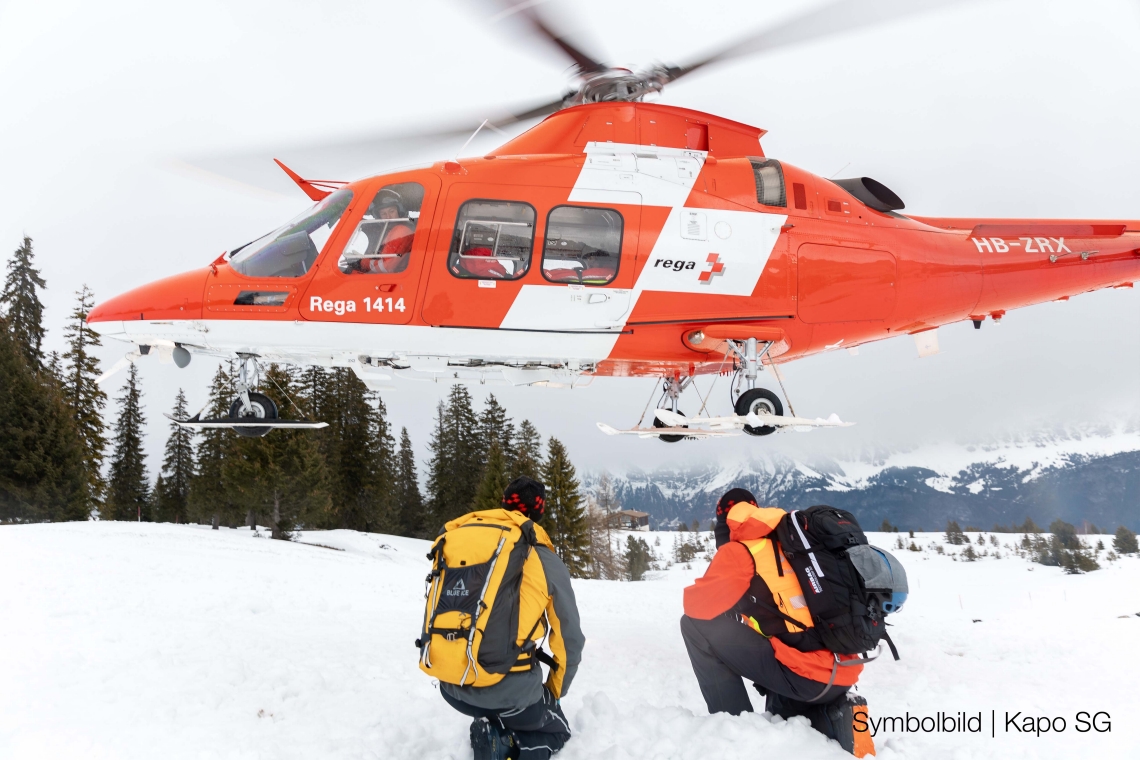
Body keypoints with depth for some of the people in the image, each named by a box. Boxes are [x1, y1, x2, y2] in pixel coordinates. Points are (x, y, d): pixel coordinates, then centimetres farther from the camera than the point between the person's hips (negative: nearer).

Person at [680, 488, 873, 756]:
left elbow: (699, 605, -5)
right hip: (842, 675, 8)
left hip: (803, 675, -8)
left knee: (697, 625, -3)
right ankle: (832, 719, 9)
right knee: (780, 711, 38)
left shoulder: (739, 551, -4)